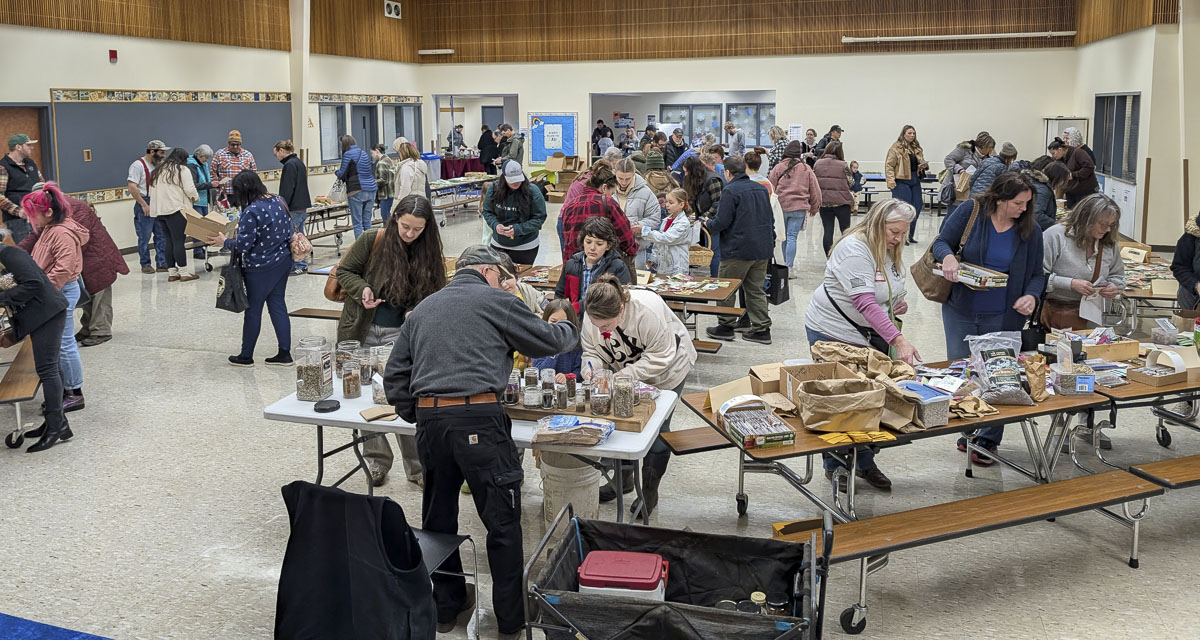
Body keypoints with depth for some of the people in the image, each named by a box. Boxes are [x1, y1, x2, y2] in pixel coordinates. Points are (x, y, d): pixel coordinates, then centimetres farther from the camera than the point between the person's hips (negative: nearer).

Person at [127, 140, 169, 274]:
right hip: (144, 204, -7)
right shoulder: (138, 165, -10)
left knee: (162, 235, 6)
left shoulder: (159, 165, 13)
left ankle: (162, 263, 11)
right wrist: (144, 205, -17)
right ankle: (145, 264, 10)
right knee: (144, 237, 1)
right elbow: (131, 187, -16)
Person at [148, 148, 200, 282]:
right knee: (179, 241, -6)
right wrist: (195, 197, 8)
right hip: (176, 209, -7)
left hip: (159, 210, 7)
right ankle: (184, 273, -4)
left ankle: (172, 273, 12)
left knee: (170, 240, 11)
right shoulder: (182, 169, -3)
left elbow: (152, 191, 19)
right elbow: (189, 189, -10)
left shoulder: (157, 171, 20)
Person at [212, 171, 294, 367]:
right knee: (278, 305, 13)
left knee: (253, 309, 6)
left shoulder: (251, 211, -22)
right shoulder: (278, 202, 2)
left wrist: (225, 242, -2)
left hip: (260, 269, -7)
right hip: (283, 261, 8)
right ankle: (284, 354, 14)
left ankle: (246, 356, 19)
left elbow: (243, 244, -19)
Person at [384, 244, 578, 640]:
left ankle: (446, 606, 31)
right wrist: (570, 331, 30)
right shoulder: (494, 301, 3)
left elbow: (395, 374, 17)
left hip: (429, 420, 6)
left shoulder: (422, 310, 21)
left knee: (438, 517, 18)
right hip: (479, 420, -6)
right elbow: (547, 341, 10)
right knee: (503, 522, 5)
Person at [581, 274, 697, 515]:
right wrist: (590, 369, -32)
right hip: (626, 372, 5)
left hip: (666, 369, -5)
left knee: (656, 427, -1)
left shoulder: (647, 311, -41)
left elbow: (659, 358, -33)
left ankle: (650, 492, 14)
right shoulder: (592, 316, -23)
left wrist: (625, 374, -39)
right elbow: (592, 351, -9)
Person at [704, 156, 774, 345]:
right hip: (763, 249, 7)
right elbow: (770, 219, 17)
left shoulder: (731, 191, -13)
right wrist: (771, 241, 26)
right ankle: (761, 329, 11)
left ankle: (726, 326, 13)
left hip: (738, 249, -7)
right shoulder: (761, 189, 11)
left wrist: (708, 224, 5)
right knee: (756, 289, 12)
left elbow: (722, 222, -15)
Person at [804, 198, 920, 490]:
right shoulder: (854, 249, -24)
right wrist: (898, 340, -38)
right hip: (834, 332, -8)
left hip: (872, 335, 8)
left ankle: (865, 462, 23)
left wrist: (899, 303, 0)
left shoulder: (891, 250, 6)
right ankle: (834, 466, 19)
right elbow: (866, 303, -32)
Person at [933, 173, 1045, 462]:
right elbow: (942, 242, -2)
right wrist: (948, 256, -26)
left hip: (1002, 318, 0)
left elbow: (1037, 273, 5)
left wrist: (1031, 296, -15)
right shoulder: (971, 211, -6)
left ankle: (987, 439, 18)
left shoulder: (1030, 230, -2)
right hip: (961, 312, 0)